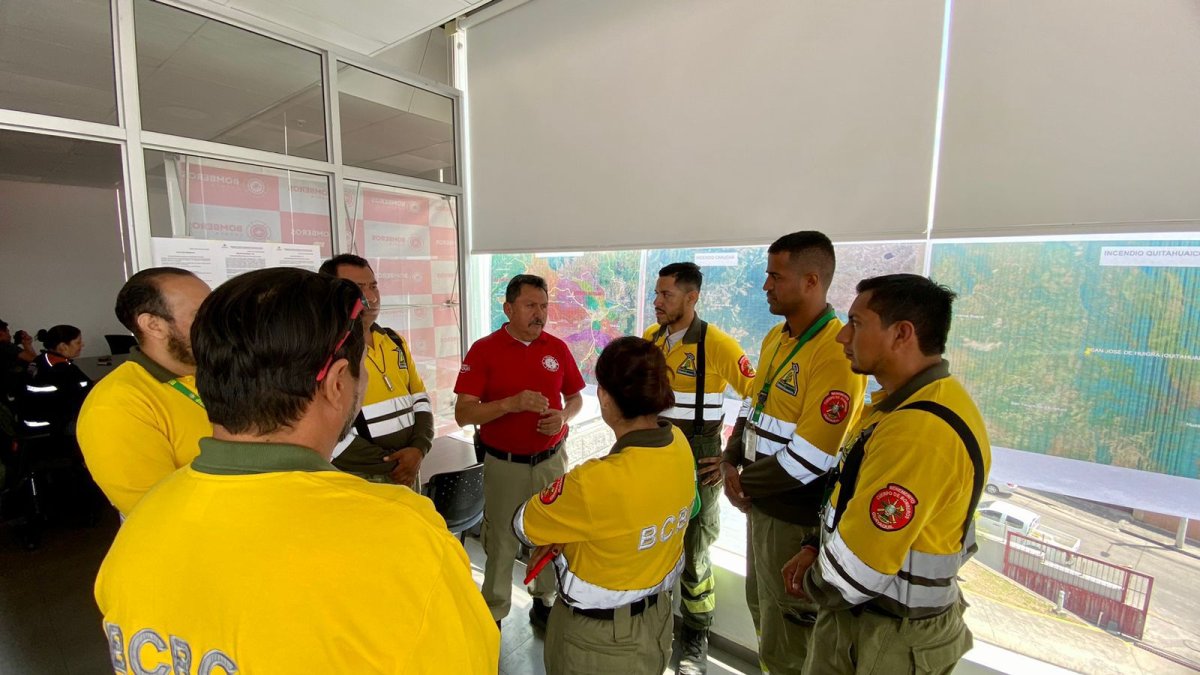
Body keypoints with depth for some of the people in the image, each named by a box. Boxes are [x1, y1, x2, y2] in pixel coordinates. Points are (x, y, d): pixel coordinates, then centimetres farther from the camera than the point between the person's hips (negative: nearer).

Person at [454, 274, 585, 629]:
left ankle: (545, 602, 40)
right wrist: (510, 403, -28)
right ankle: (493, 614, 33)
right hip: (504, 464, -3)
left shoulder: (557, 348, -1)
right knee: (501, 542, 11)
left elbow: (575, 397, 10)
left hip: (551, 460, 3)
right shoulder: (484, 350, -10)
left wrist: (563, 416, -12)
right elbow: (463, 414, -14)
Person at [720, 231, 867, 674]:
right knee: (760, 607, 27)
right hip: (761, 503, 8)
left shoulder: (836, 353, -24)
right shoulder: (775, 337, 5)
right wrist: (731, 463, -2)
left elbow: (809, 457, -25)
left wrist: (743, 482, -13)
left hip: (797, 516, -8)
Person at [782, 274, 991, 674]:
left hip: (897, 634, -8)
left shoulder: (921, 432, -32)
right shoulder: (900, 401, 2)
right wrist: (815, 549, 1)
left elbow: (857, 568, -27)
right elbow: (852, 492, 11)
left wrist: (813, 585, -8)